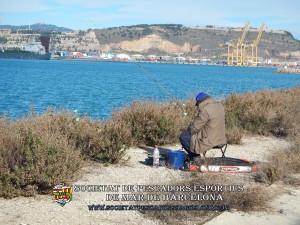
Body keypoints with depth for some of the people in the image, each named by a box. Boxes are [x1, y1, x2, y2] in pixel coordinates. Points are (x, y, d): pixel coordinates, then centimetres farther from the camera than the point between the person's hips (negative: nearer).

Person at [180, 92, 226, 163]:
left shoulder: (205, 110, -22)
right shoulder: (219, 106, 6)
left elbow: (194, 128, -16)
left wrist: (189, 128, 7)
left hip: (209, 141, -9)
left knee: (183, 137, 4)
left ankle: (195, 157, 10)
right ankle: (196, 156, 26)